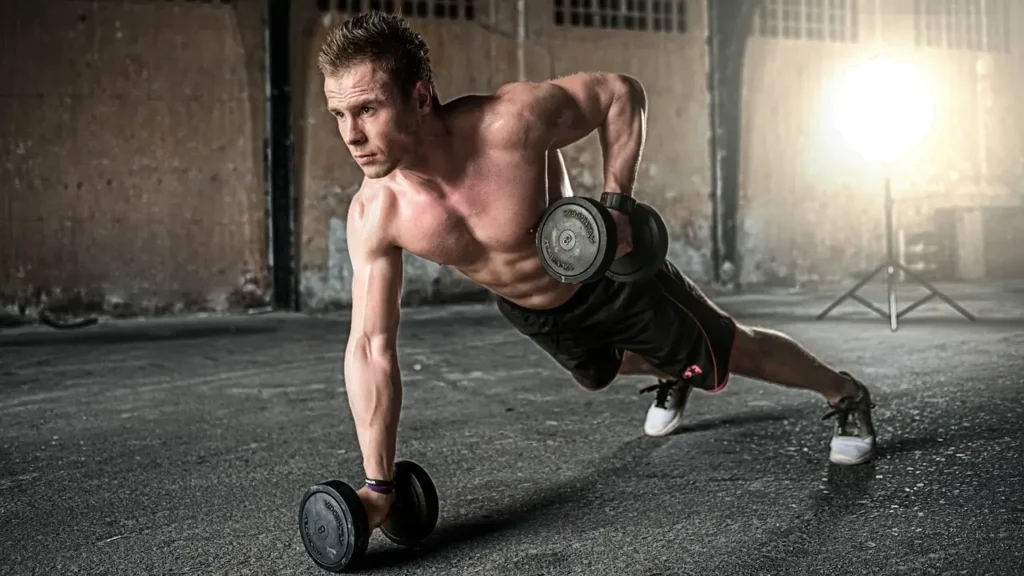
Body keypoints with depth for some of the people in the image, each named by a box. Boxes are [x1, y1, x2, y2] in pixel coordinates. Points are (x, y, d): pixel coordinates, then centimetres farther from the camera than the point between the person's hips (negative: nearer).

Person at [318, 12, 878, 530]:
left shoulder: (512, 120, -39)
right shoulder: (374, 215, -27)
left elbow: (621, 92, -20)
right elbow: (370, 347, -21)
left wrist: (616, 203, -29)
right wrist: (377, 485, -22)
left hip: (610, 277, -4)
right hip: (529, 313, 4)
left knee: (736, 352, 14)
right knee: (603, 373, 33)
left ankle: (846, 395, 44)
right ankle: (670, 377, 69)